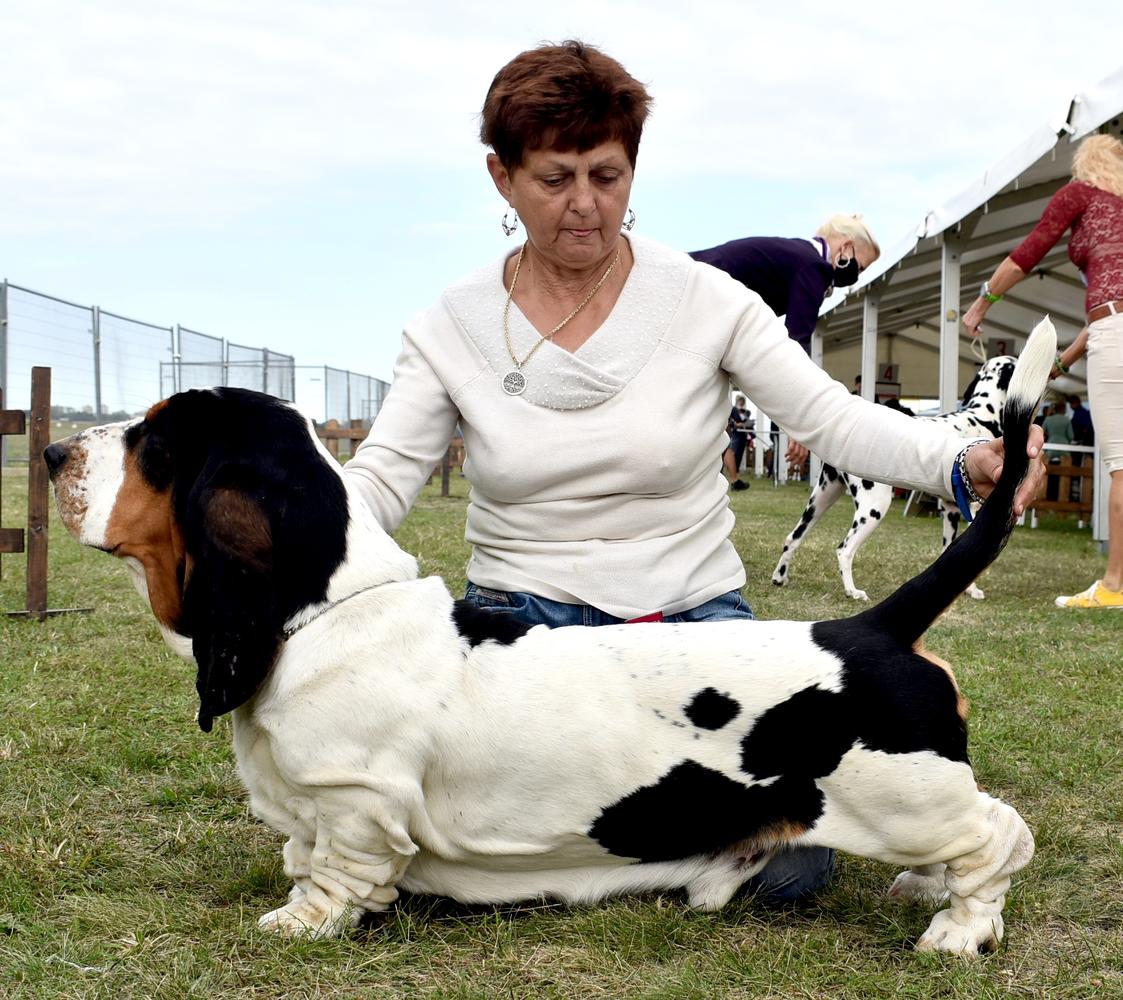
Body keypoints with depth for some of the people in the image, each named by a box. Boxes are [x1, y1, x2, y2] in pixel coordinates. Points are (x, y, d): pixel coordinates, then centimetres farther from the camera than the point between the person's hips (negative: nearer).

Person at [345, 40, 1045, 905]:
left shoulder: (705, 299, -6)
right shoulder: (450, 329, -2)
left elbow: (834, 419, -10)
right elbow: (381, 479, -8)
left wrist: (962, 462, -29)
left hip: (691, 612, 0)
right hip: (520, 615, 1)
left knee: (788, 862, -20)